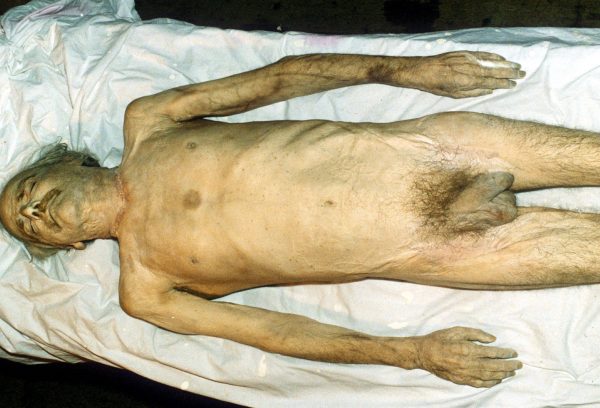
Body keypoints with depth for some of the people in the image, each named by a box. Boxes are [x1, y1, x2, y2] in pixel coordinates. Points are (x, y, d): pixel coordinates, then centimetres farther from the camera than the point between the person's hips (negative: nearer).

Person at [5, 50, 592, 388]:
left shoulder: (144, 123, 6)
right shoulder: (143, 289, 3)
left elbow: (275, 78, 5)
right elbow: (280, 334, -3)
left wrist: (405, 68, -4)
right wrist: (412, 352, -12)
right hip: (415, 253, -2)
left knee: (590, 151, -1)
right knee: (586, 249, -5)